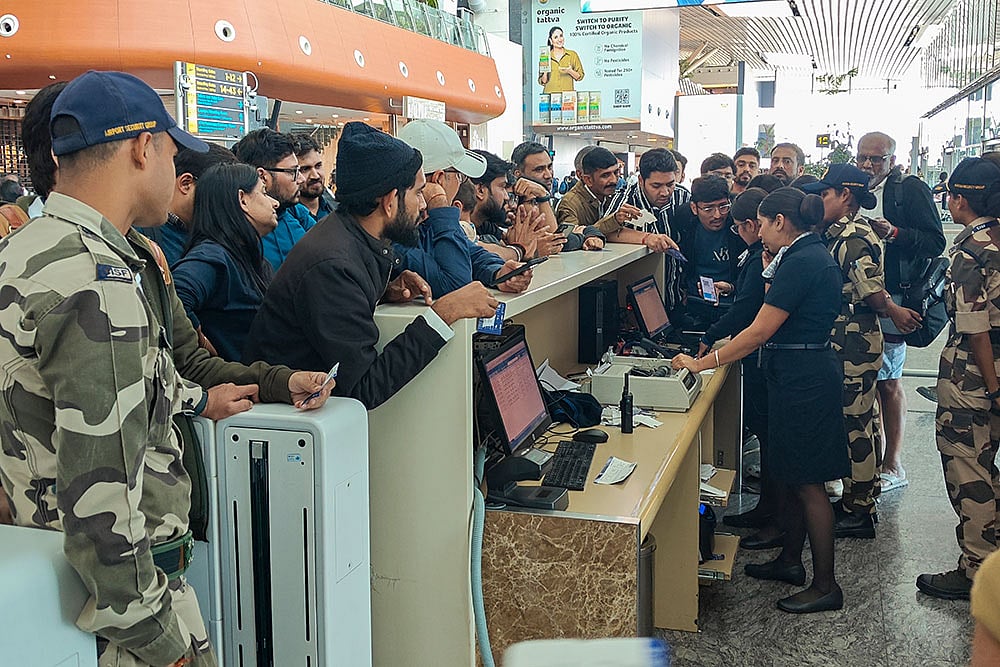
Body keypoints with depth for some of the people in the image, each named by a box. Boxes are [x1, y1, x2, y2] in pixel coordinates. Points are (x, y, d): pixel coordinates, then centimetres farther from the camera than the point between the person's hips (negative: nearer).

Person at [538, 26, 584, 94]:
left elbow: (580, 76, 9)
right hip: (550, 94, 0)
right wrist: (545, 73, -8)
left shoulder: (572, 55, 10)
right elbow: (542, 82, 11)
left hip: (568, 93, 0)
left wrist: (570, 71, -8)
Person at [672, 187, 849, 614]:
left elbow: (759, 332, -20)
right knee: (789, 476, 19)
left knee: (806, 482, -2)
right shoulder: (813, 255, 12)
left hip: (804, 380, -10)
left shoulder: (800, 262, -19)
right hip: (804, 374, 10)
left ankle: (825, 586, 8)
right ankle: (790, 560, 32)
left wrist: (700, 364, -15)